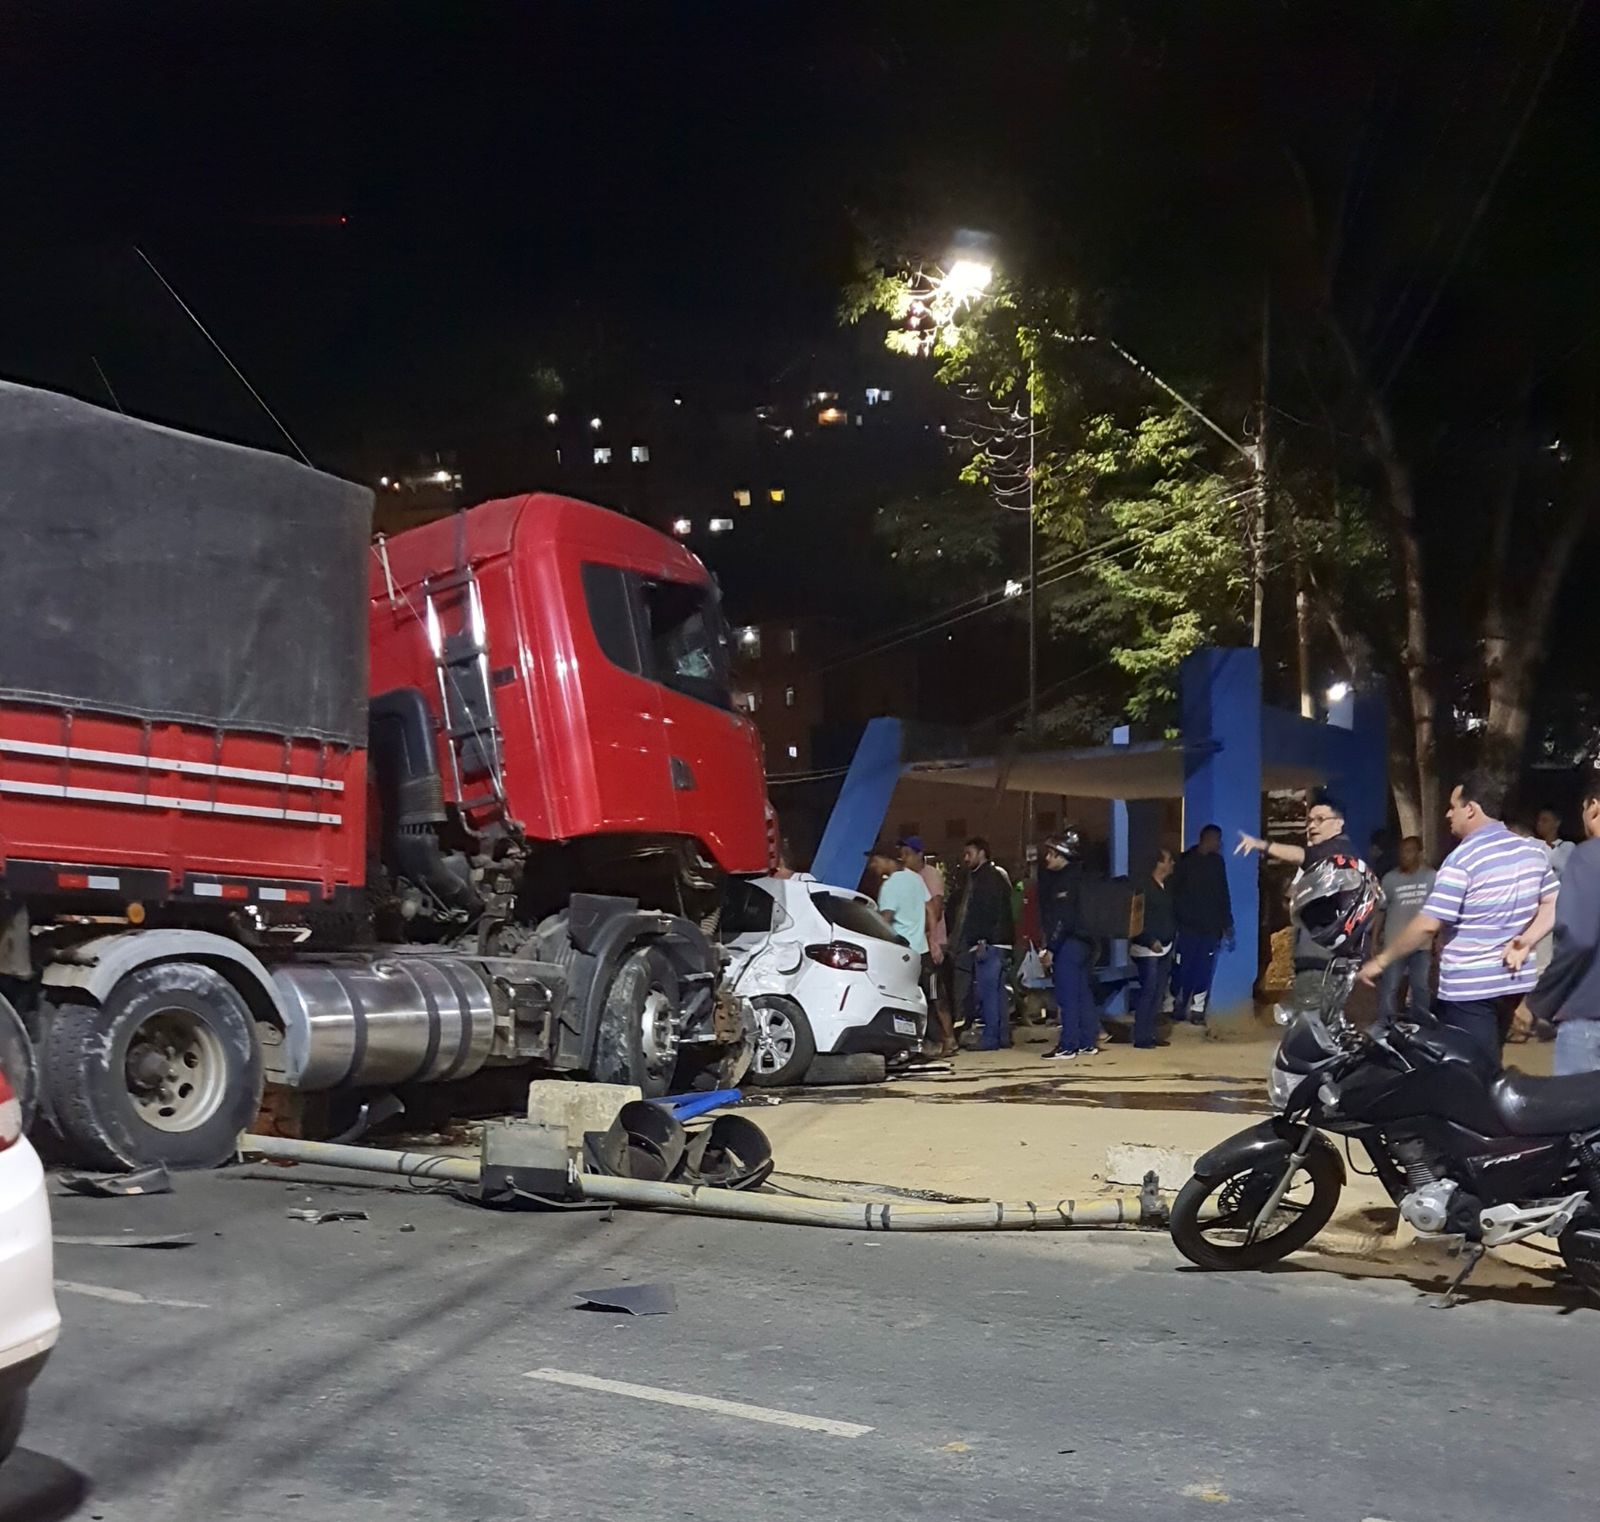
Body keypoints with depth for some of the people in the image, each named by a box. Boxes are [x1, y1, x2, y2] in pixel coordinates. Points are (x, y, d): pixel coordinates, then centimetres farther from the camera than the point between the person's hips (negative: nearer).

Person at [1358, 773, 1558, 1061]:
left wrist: (1381, 960, -10)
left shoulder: (1462, 859, -16)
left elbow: (1427, 925, -19)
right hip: (1513, 982, 8)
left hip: (1469, 989, -8)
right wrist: (1526, 942, 0)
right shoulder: (1533, 851, 8)